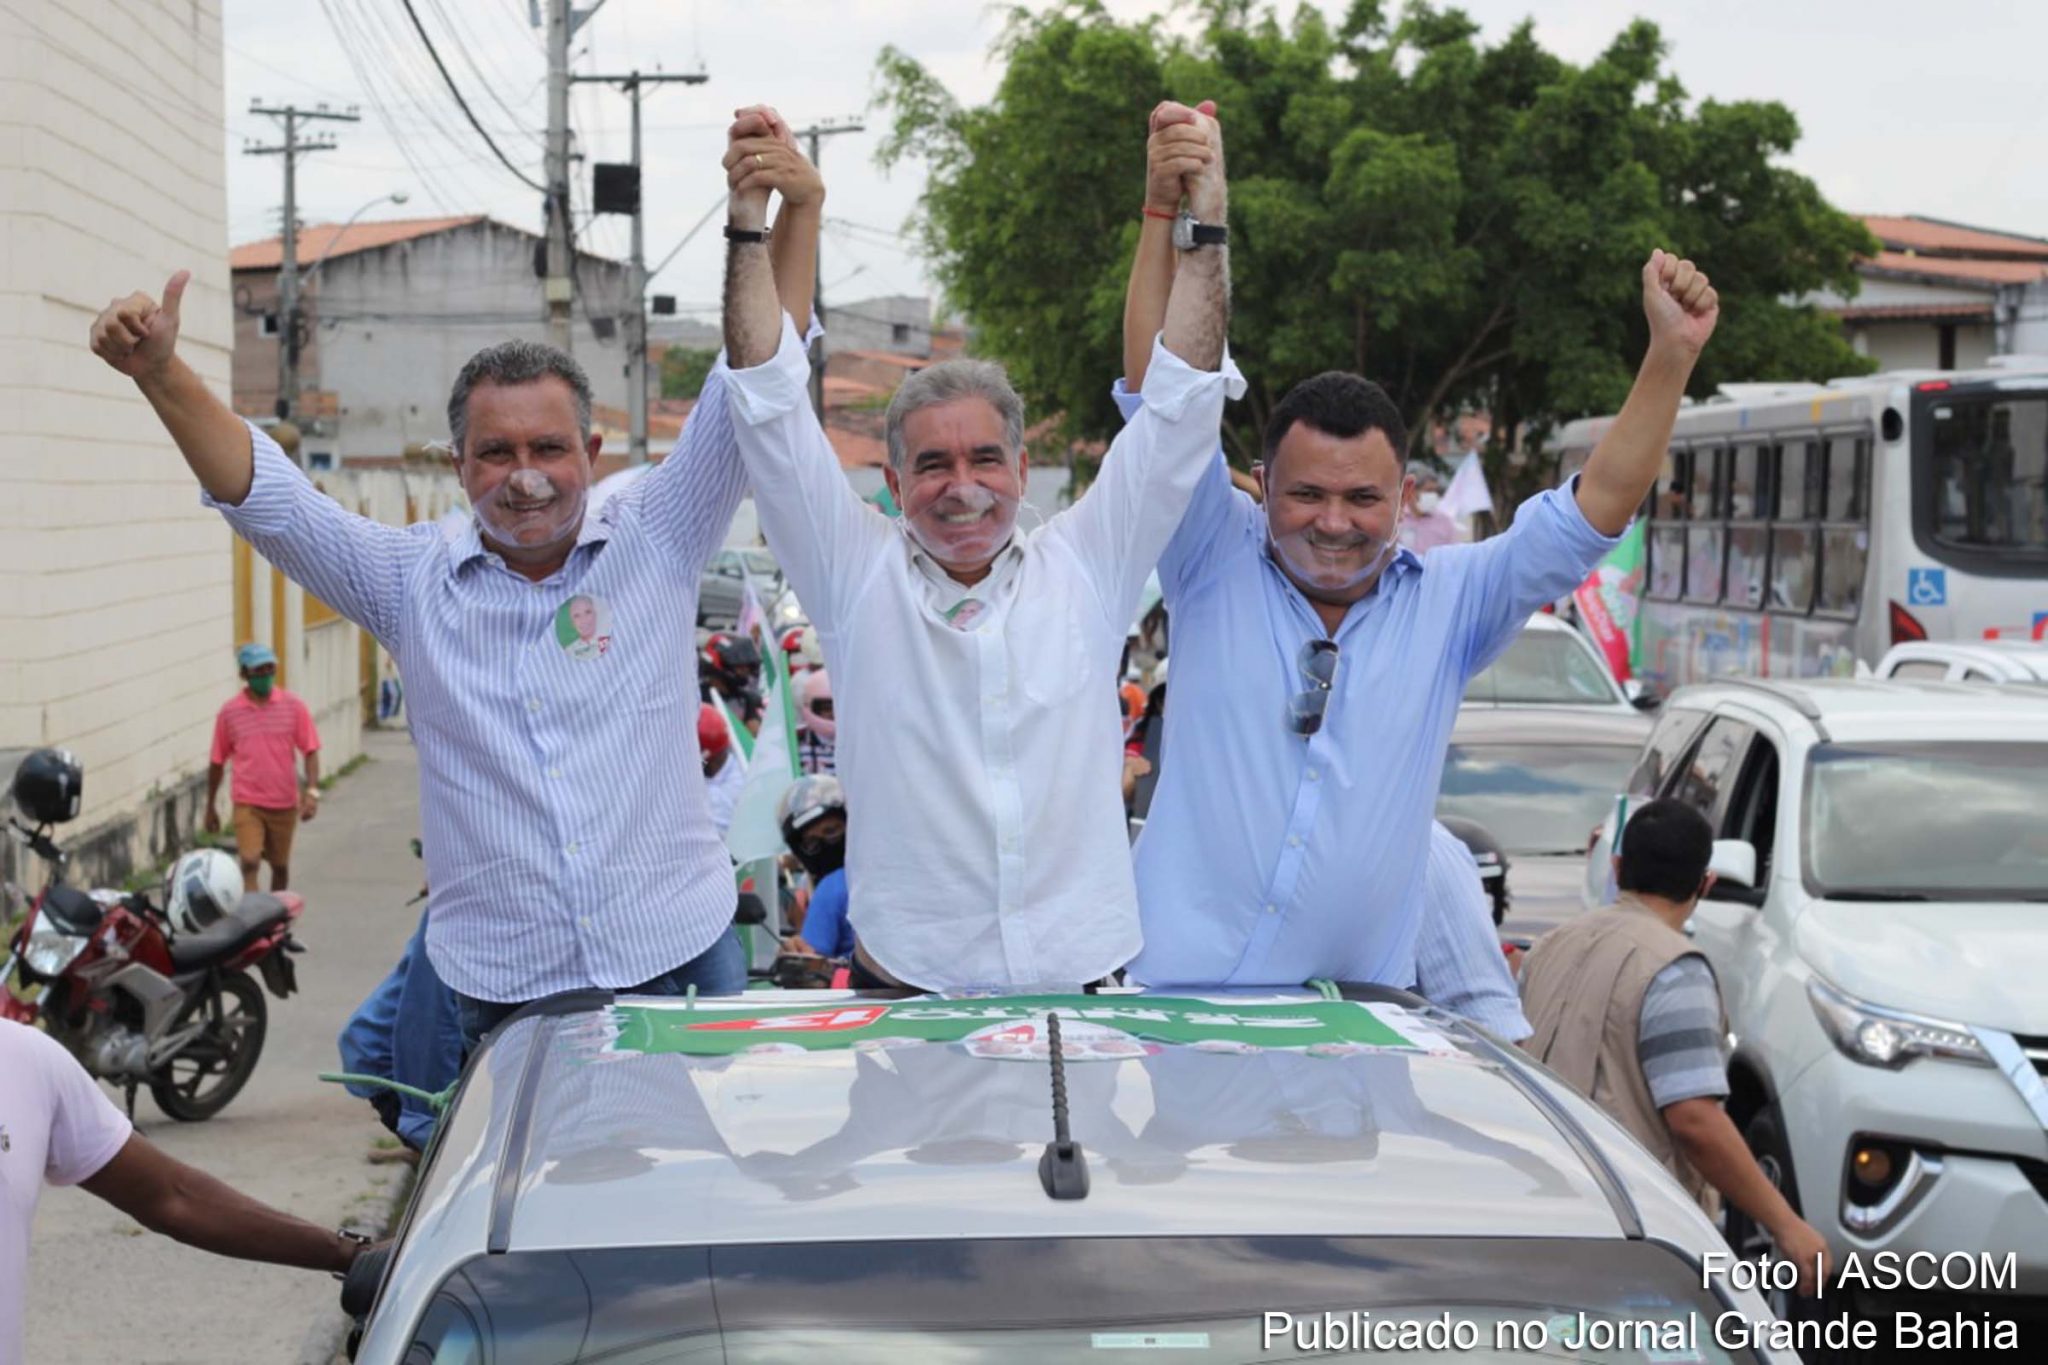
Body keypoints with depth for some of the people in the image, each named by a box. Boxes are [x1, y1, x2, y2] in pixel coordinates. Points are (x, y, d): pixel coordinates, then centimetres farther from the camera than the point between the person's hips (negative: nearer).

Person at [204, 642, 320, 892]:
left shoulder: (293, 705, 0)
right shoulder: (229, 712, -1)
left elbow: (310, 751, 1)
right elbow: (217, 762, 8)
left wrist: (312, 791, -13)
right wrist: (210, 807, 12)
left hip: (284, 803, 2)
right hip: (247, 803, -2)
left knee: (280, 866, 14)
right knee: (249, 863, -17)